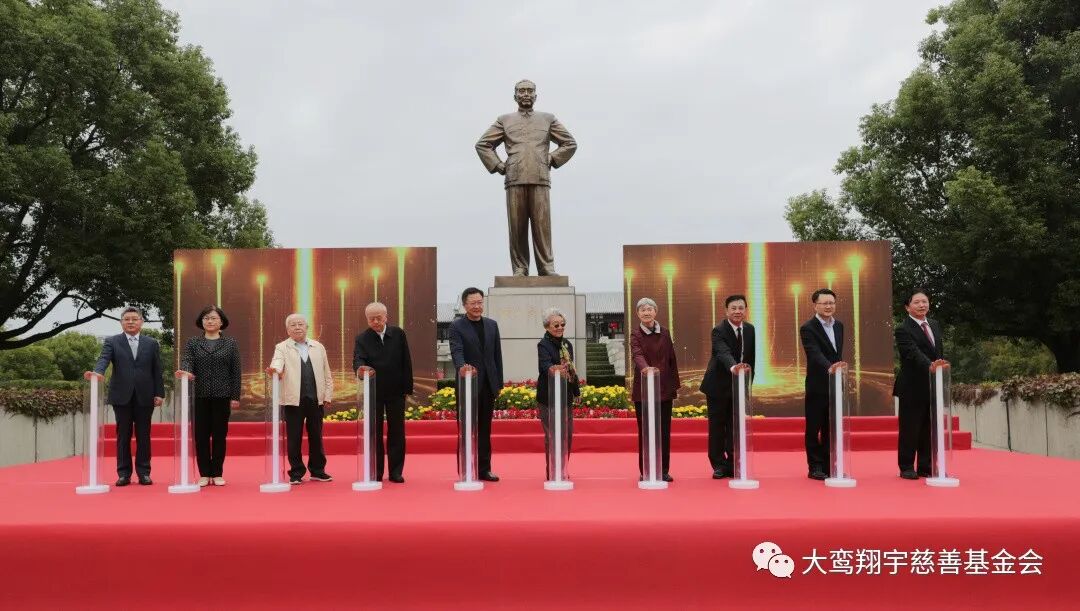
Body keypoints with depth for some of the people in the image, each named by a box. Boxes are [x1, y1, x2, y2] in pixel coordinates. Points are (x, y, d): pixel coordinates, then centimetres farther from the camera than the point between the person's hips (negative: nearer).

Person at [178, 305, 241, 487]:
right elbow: (187, 361, -6)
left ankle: (217, 474, 12)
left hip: (222, 396, -1)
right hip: (200, 396, 1)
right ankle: (204, 474, 12)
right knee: (201, 435, 3)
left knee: (219, 435, 3)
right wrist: (186, 372, -30)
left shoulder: (230, 343, 7)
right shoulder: (193, 343, 9)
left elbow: (236, 371, 3)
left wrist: (235, 397, -2)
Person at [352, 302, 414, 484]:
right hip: (374, 392, -1)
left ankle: (396, 471, 11)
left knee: (396, 432, 4)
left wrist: (408, 387, -3)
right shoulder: (362, 339, -4)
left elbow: (406, 361, 0)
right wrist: (360, 368, -43)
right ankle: (376, 472, 13)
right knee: (374, 432, 5)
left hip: (396, 391, 1)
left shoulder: (398, 334, 0)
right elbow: (358, 359, -20)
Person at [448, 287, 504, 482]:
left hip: (488, 385, 4)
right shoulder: (457, 326, -4)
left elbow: (497, 354, 12)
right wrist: (461, 366, -39)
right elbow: (456, 351, -19)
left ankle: (484, 469, 17)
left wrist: (499, 382, 7)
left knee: (485, 429, 10)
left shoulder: (492, 325, 11)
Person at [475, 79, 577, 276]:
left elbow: (570, 144, 21)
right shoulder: (504, 120, 18)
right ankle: (519, 270, 0)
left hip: (540, 180, 0)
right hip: (515, 180, 0)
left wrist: (552, 159, 11)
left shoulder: (548, 119, 19)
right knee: (517, 227, -3)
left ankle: (547, 269, -2)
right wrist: (498, 165, 8)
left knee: (542, 226, -5)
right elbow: (482, 145, 18)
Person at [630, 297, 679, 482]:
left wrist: (675, 383, 8)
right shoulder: (636, 335, -3)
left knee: (664, 431, 5)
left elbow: (672, 359, 11)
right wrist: (645, 368, -42)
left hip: (664, 389, 3)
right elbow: (637, 355, -22)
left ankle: (664, 470, 14)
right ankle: (645, 471, 11)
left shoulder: (665, 333, 7)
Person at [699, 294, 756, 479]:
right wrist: (733, 366, -56)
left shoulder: (750, 330, 2)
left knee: (736, 426, 6)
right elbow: (723, 353, -36)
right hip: (718, 386, -4)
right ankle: (719, 465, 14)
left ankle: (733, 465, 14)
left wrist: (747, 382, 5)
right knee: (717, 426, 3)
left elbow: (751, 357, 9)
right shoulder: (719, 331, -18)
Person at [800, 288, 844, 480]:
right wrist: (830, 367, -41)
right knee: (814, 429, 3)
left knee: (831, 428, 11)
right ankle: (815, 467, 10)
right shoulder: (808, 328, -12)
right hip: (817, 386, -6)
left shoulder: (839, 326, 10)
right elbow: (815, 355, -26)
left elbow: (838, 354, 17)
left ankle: (828, 466, 19)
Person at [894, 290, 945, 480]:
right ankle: (906, 468, 10)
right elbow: (914, 354, -25)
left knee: (930, 428, 10)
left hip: (934, 386, 7)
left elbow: (941, 353, 17)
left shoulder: (935, 325, 13)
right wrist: (931, 366, -41)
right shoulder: (903, 330, -11)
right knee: (910, 428, 1)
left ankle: (926, 467, 19)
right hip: (913, 388, -7)